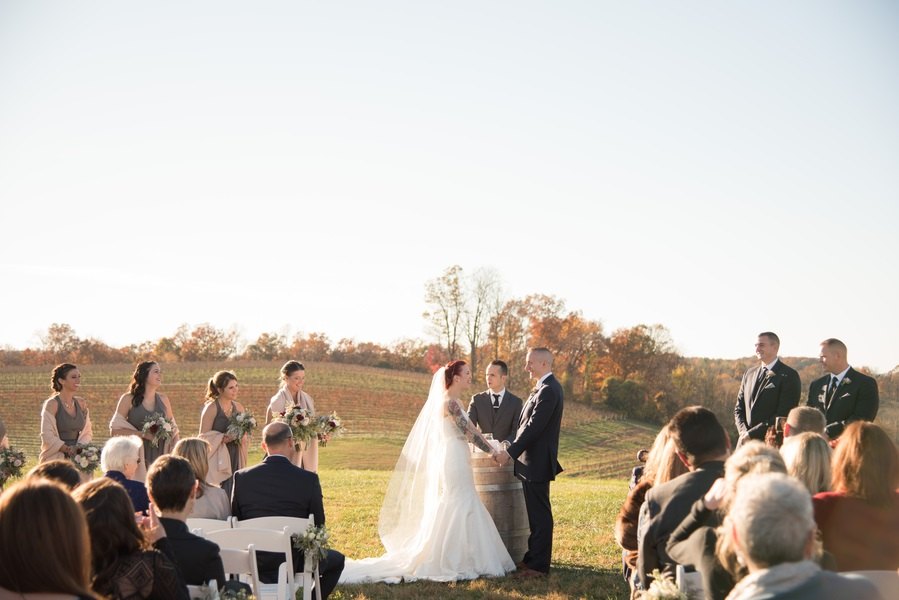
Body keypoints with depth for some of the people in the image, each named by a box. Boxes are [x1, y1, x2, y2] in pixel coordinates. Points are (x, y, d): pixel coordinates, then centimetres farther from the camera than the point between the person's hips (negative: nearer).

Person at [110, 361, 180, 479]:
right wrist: (143, 434, -13)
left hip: (160, 455, 3)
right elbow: (114, 430, -5)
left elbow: (173, 428, 17)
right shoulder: (128, 399, 0)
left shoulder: (163, 399, 11)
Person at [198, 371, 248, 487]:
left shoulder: (238, 407, 9)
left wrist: (241, 437, -3)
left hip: (234, 459, 5)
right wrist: (224, 438, -18)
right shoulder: (211, 408, -8)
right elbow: (204, 436, -8)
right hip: (216, 459, -5)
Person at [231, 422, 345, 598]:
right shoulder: (308, 479, -13)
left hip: (253, 564, 4)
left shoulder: (241, 477, -7)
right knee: (337, 559, 26)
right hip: (294, 563, -4)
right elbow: (318, 525, -5)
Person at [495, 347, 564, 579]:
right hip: (533, 461, 10)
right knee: (536, 514, 17)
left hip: (537, 462, -10)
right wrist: (513, 447, 11)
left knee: (539, 514, -4)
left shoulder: (548, 390, -18)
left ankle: (539, 566, 1)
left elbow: (534, 427, -22)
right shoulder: (545, 387, 14)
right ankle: (533, 558, 25)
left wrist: (510, 452, -19)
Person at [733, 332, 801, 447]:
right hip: (746, 442, 5)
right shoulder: (749, 374, 16)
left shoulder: (789, 376, -4)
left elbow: (783, 414, -11)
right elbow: (739, 408, 17)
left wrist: (752, 433, -13)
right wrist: (743, 431, -3)